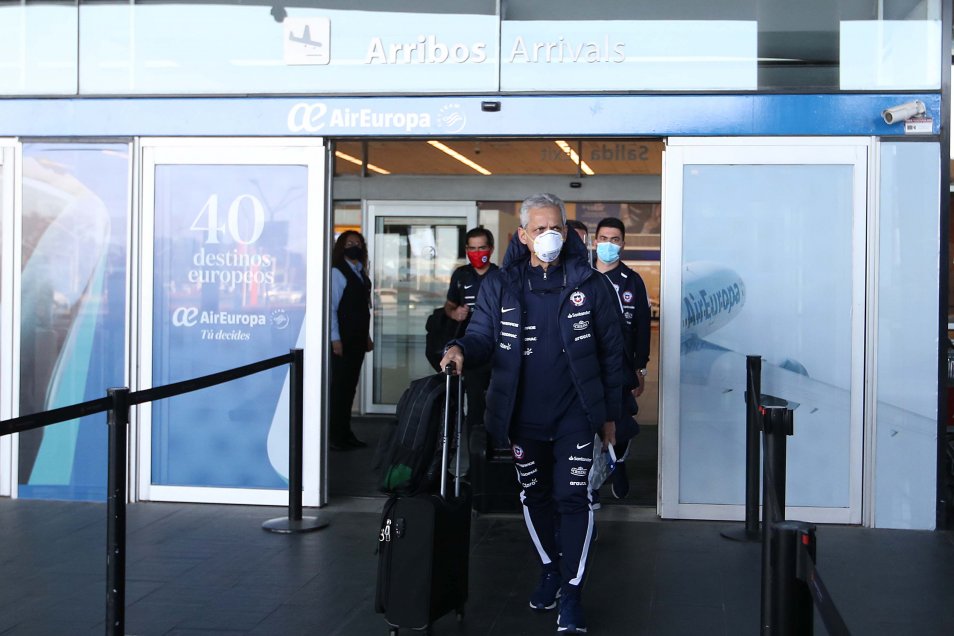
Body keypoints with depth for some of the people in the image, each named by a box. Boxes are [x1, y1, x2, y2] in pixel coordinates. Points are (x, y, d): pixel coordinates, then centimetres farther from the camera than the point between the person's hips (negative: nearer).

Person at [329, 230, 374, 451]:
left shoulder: (361, 273, 14)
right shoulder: (337, 272, -9)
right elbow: (331, 307, -13)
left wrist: (366, 335, 15)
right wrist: (335, 338, -18)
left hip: (357, 339, 7)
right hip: (343, 339, -7)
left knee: (350, 386, 11)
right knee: (340, 386, -3)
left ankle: (345, 432, 18)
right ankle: (335, 436, 3)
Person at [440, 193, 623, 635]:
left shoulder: (591, 285, -3)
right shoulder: (499, 286, 0)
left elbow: (611, 353, 1)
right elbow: (483, 335, 1)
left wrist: (610, 413, 2)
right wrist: (462, 348, -25)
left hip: (574, 415, -2)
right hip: (522, 416, 3)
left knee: (573, 498, -6)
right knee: (534, 495, 16)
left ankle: (571, 594, 4)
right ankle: (550, 570, 37)